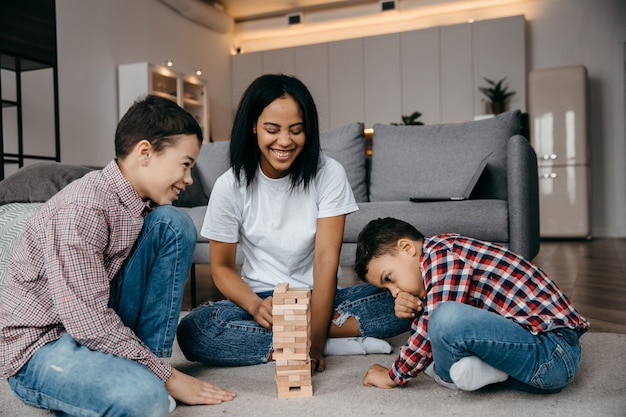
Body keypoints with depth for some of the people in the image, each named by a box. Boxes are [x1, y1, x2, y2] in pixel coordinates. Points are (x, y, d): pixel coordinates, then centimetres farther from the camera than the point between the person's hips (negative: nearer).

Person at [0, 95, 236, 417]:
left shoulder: (141, 200, -1)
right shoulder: (82, 208, -26)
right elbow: (90, 323, -28)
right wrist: (168, 376, -20)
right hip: (40, 345, -9)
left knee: (173, 224, -7)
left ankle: (140, 370, -4)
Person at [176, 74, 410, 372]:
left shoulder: (328, 174, -12)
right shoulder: (230, 186, -9)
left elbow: (326, 261, -17)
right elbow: (222, 266, -2)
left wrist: (315, 343, -26)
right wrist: (255, 306, -23)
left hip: (318, 296, -1)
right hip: (260, 300, 2)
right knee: (192, 330, -29)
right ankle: (338, 340, -22)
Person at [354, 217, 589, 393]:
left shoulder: (440, 253, -13)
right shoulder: (446, 254, 14)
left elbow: (434, 327, -17)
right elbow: (430, 326, 19)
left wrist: (392, 377, -4)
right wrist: (413, 312, -1)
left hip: (552, 357, -10)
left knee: (448, 318, -31)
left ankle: (449, 374, -4)